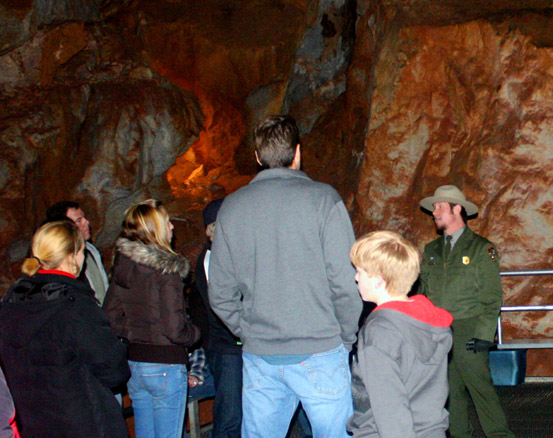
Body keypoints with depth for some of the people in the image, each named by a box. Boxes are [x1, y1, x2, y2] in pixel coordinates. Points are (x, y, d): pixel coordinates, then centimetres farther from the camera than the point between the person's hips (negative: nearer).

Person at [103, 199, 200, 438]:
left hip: (133, 363, 7)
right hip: (164, 365, -7)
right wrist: (194, 333, 1)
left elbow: (111, 316, 9)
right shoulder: (166, 269, -16)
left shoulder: (122, 267, 5)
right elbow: (174, 328, -18)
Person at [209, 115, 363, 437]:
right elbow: (346, 282, -10)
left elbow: (221, 294, 6)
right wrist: (347, 339, 3)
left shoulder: (231, 207, 5)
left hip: (258, 358, 4)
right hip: (318, 353, -4)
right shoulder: (322, 199, -6)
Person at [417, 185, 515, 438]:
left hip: (468, 331, -4)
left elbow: (492, 297, -2)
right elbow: (423, 291, 14)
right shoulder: (431, 251, 14)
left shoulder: (482, 248, 0)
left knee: (481, 388, -5)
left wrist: (484, 334, -12)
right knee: (450, 391, 8)